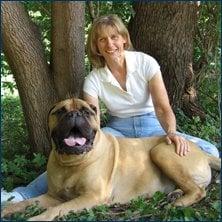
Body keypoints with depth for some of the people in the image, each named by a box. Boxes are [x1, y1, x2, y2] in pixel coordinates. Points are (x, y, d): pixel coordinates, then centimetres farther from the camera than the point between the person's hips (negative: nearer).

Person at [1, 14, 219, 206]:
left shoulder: (146, 63, -11)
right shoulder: (94, 79, -7)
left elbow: (162, 107, -16)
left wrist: (171, 133, -37)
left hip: (151, 126, 0)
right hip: (117, 129, 1)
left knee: (208, 152, -25)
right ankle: (20, 195, -35)